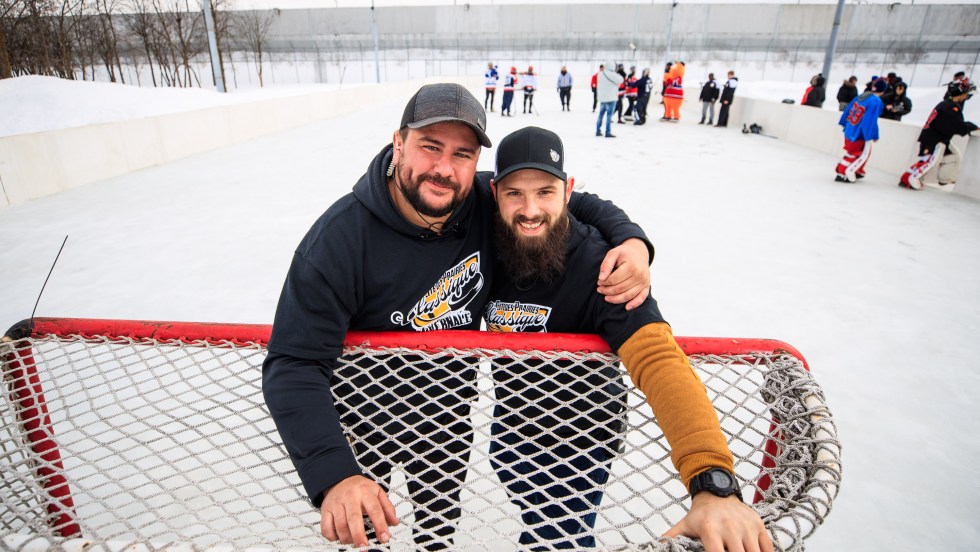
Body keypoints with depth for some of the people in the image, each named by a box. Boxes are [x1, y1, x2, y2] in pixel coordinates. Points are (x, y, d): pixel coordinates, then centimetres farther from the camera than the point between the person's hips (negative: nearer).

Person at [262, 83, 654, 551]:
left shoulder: (488, 205, -21)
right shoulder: (340, 238, -31)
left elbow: (574, 203, -6)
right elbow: (293, 366, -32)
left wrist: (630, 239, -26)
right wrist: (333, 477, -44)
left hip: (447, 404, 3)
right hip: (363, 405, -2)